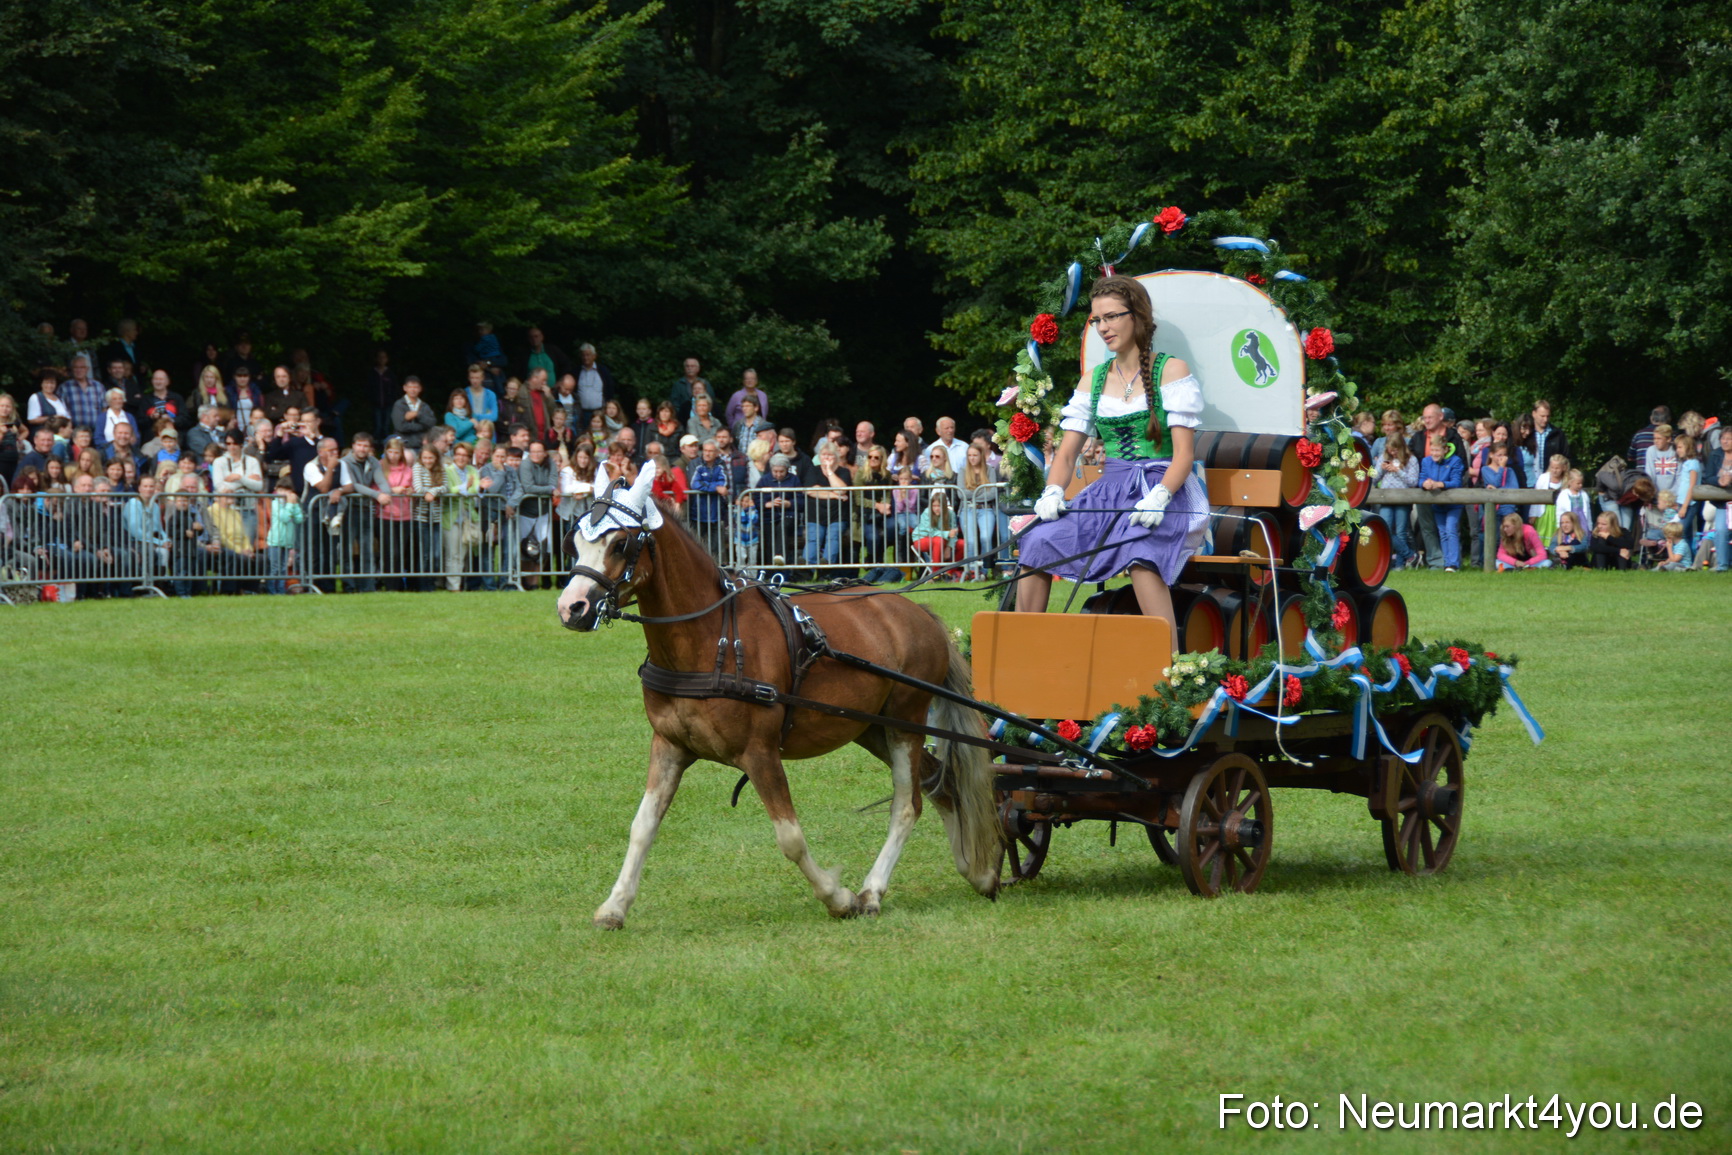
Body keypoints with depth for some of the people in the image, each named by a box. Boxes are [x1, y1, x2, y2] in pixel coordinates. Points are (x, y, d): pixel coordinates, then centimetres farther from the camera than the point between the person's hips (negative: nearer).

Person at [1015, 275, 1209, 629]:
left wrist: (1159, 497, -25)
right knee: (1039, 540, -21)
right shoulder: (1093, 382, 16)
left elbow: (1184, 453, -7)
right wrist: (1053, 493, -9)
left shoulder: (1171, 371, 0)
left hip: (1164, 490, -5)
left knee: (1140, 551, -38)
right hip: (1110, 491, 5)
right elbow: (1067, 453, 13)